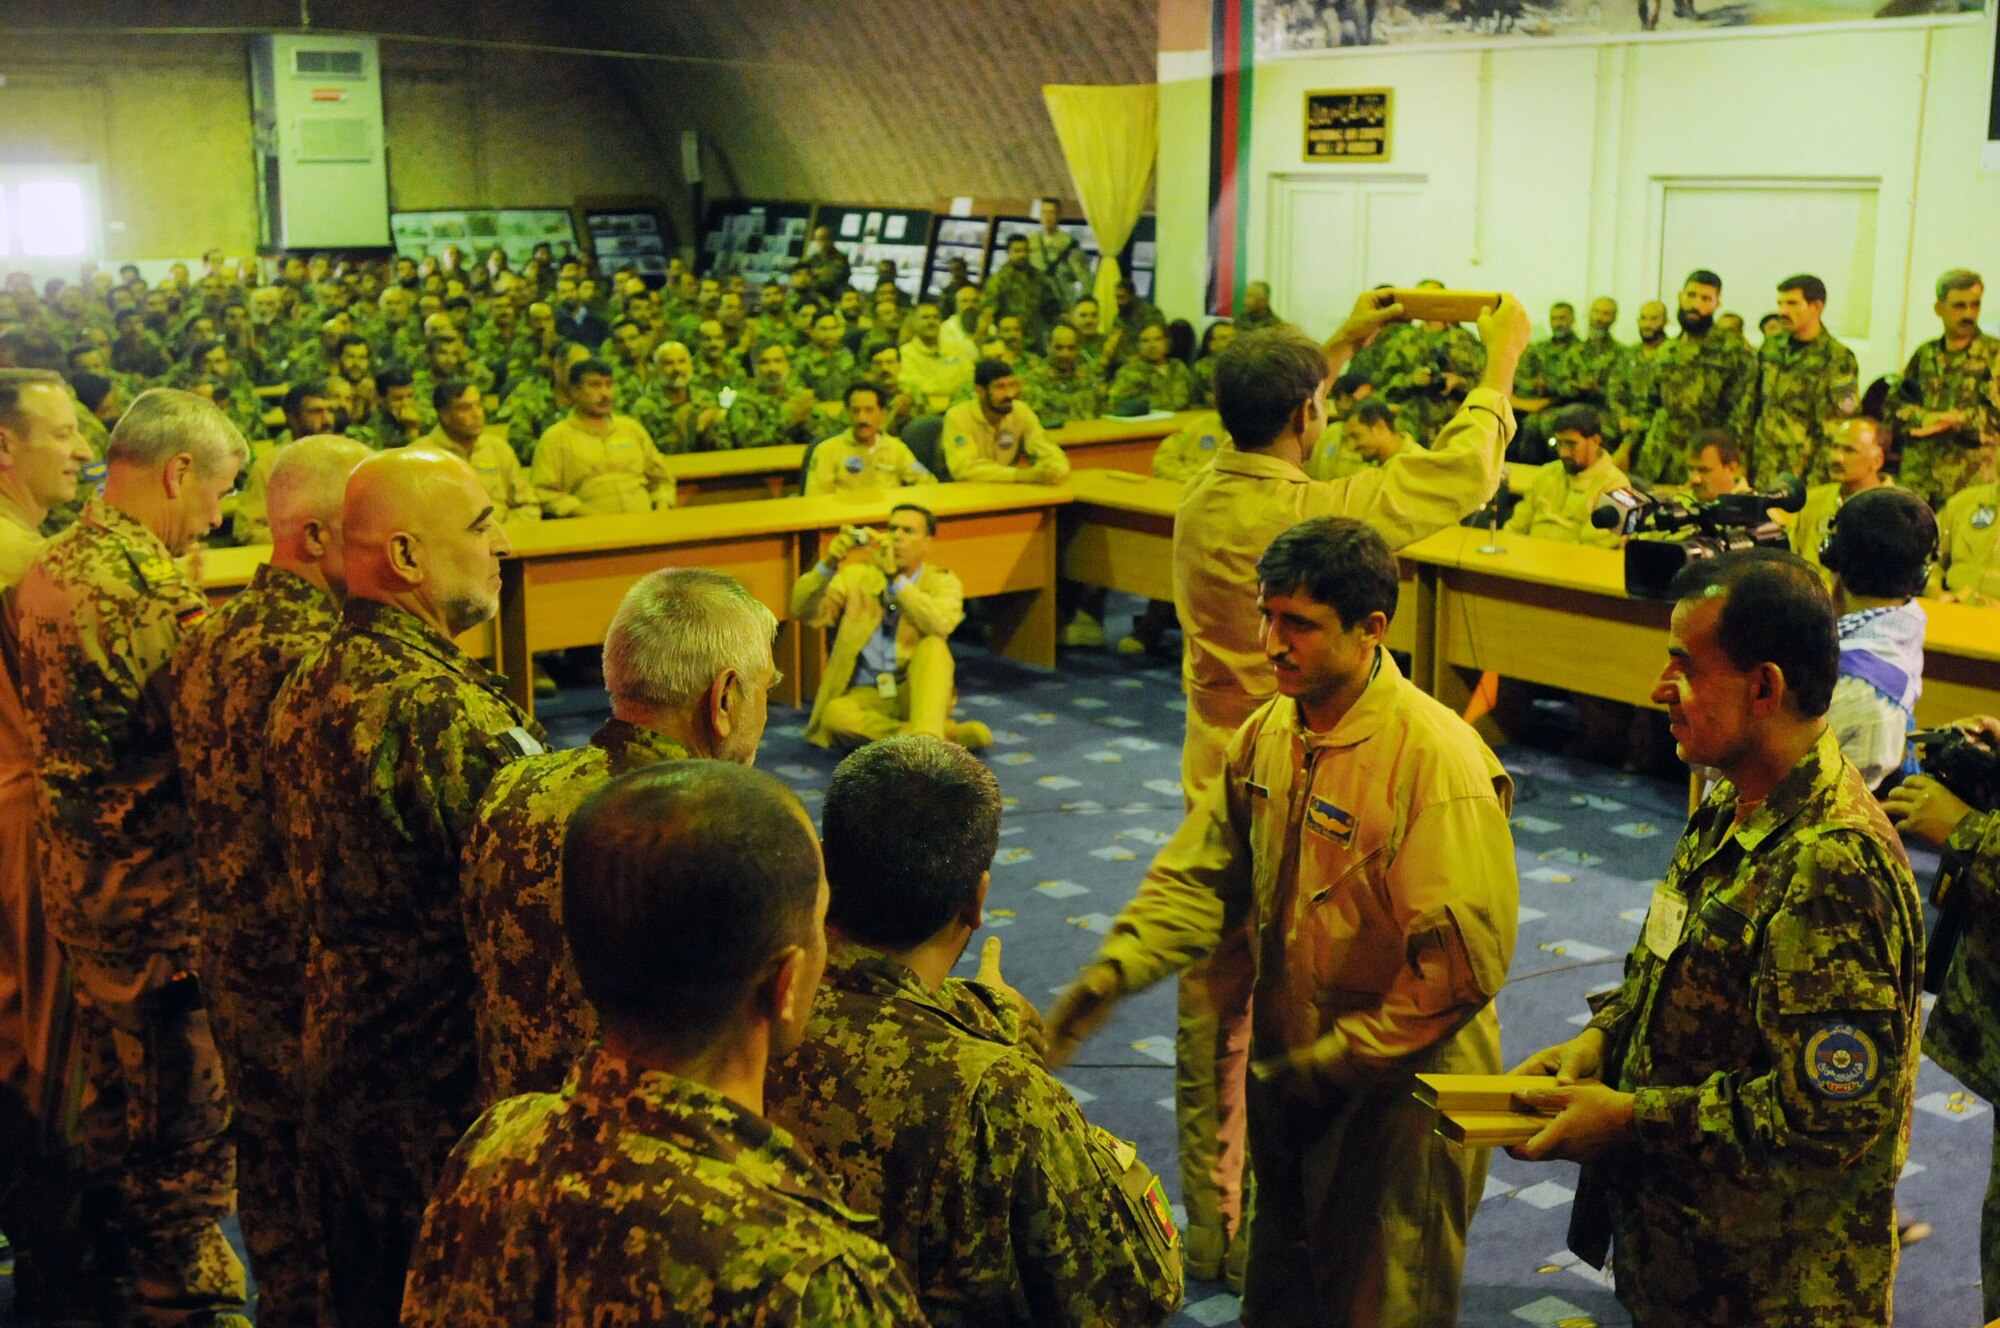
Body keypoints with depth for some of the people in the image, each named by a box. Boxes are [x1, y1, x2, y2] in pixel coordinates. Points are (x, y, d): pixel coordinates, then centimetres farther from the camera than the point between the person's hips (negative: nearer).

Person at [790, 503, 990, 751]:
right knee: (835, 713, -33)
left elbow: (939, 626, -22)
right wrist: (828, 565, -23)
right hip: (866, 698, 1)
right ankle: (948, 733, -30)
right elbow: (804, 613, -7)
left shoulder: (942, 582, 2)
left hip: (918, 693, -1)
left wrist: (894, 576, -30)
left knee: (933, 645, -30)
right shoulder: (857, 575, 8)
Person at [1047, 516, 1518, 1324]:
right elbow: (1199, 877, 2)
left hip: (1398, 1095, -7)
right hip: (1288, 1078, 7)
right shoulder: (1268, 733, 0)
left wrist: (1336, 1062, -21)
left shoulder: (1438, 760, -24)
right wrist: (1110, 973, -14)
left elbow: (1464, 962, -26)